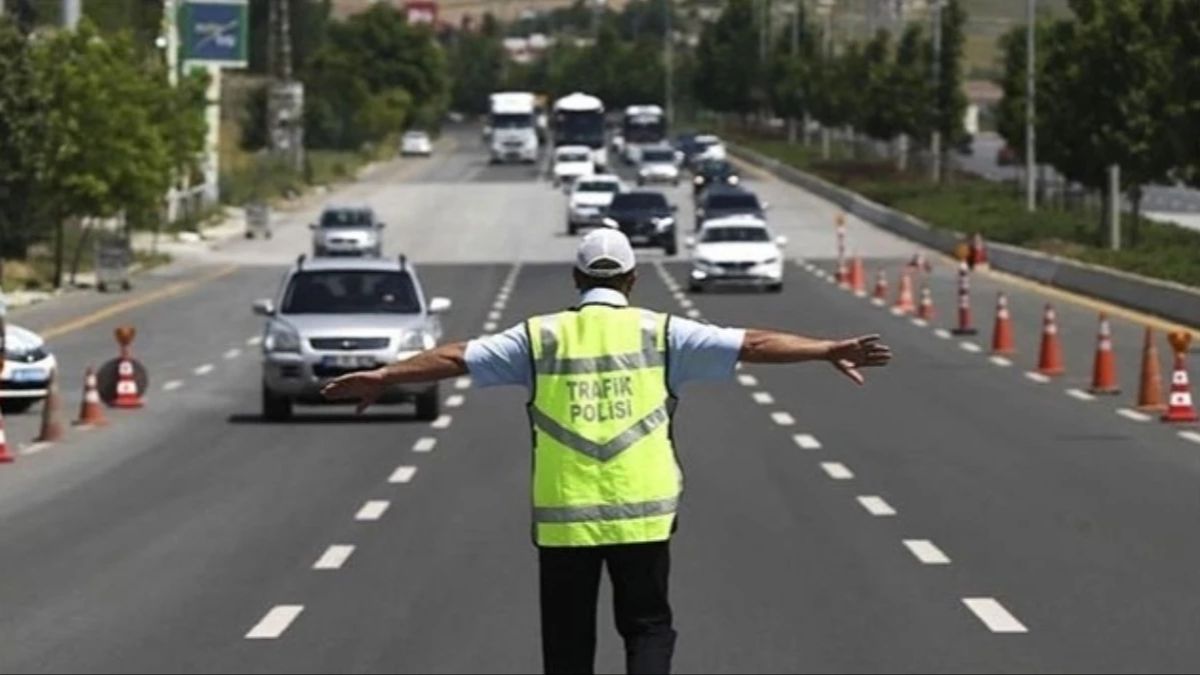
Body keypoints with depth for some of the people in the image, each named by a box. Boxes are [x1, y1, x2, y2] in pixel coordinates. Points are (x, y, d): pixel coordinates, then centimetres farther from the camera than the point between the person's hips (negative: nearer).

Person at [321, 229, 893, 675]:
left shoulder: (541, 338, 3)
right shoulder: (660, 334, 1)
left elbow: (456, 358, 5)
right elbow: (751, 345, -2)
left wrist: (380, 378, 13)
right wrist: (829, 350, 1)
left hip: (562, 516, 1)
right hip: (642, 513, -1)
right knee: (647, 626, 12)